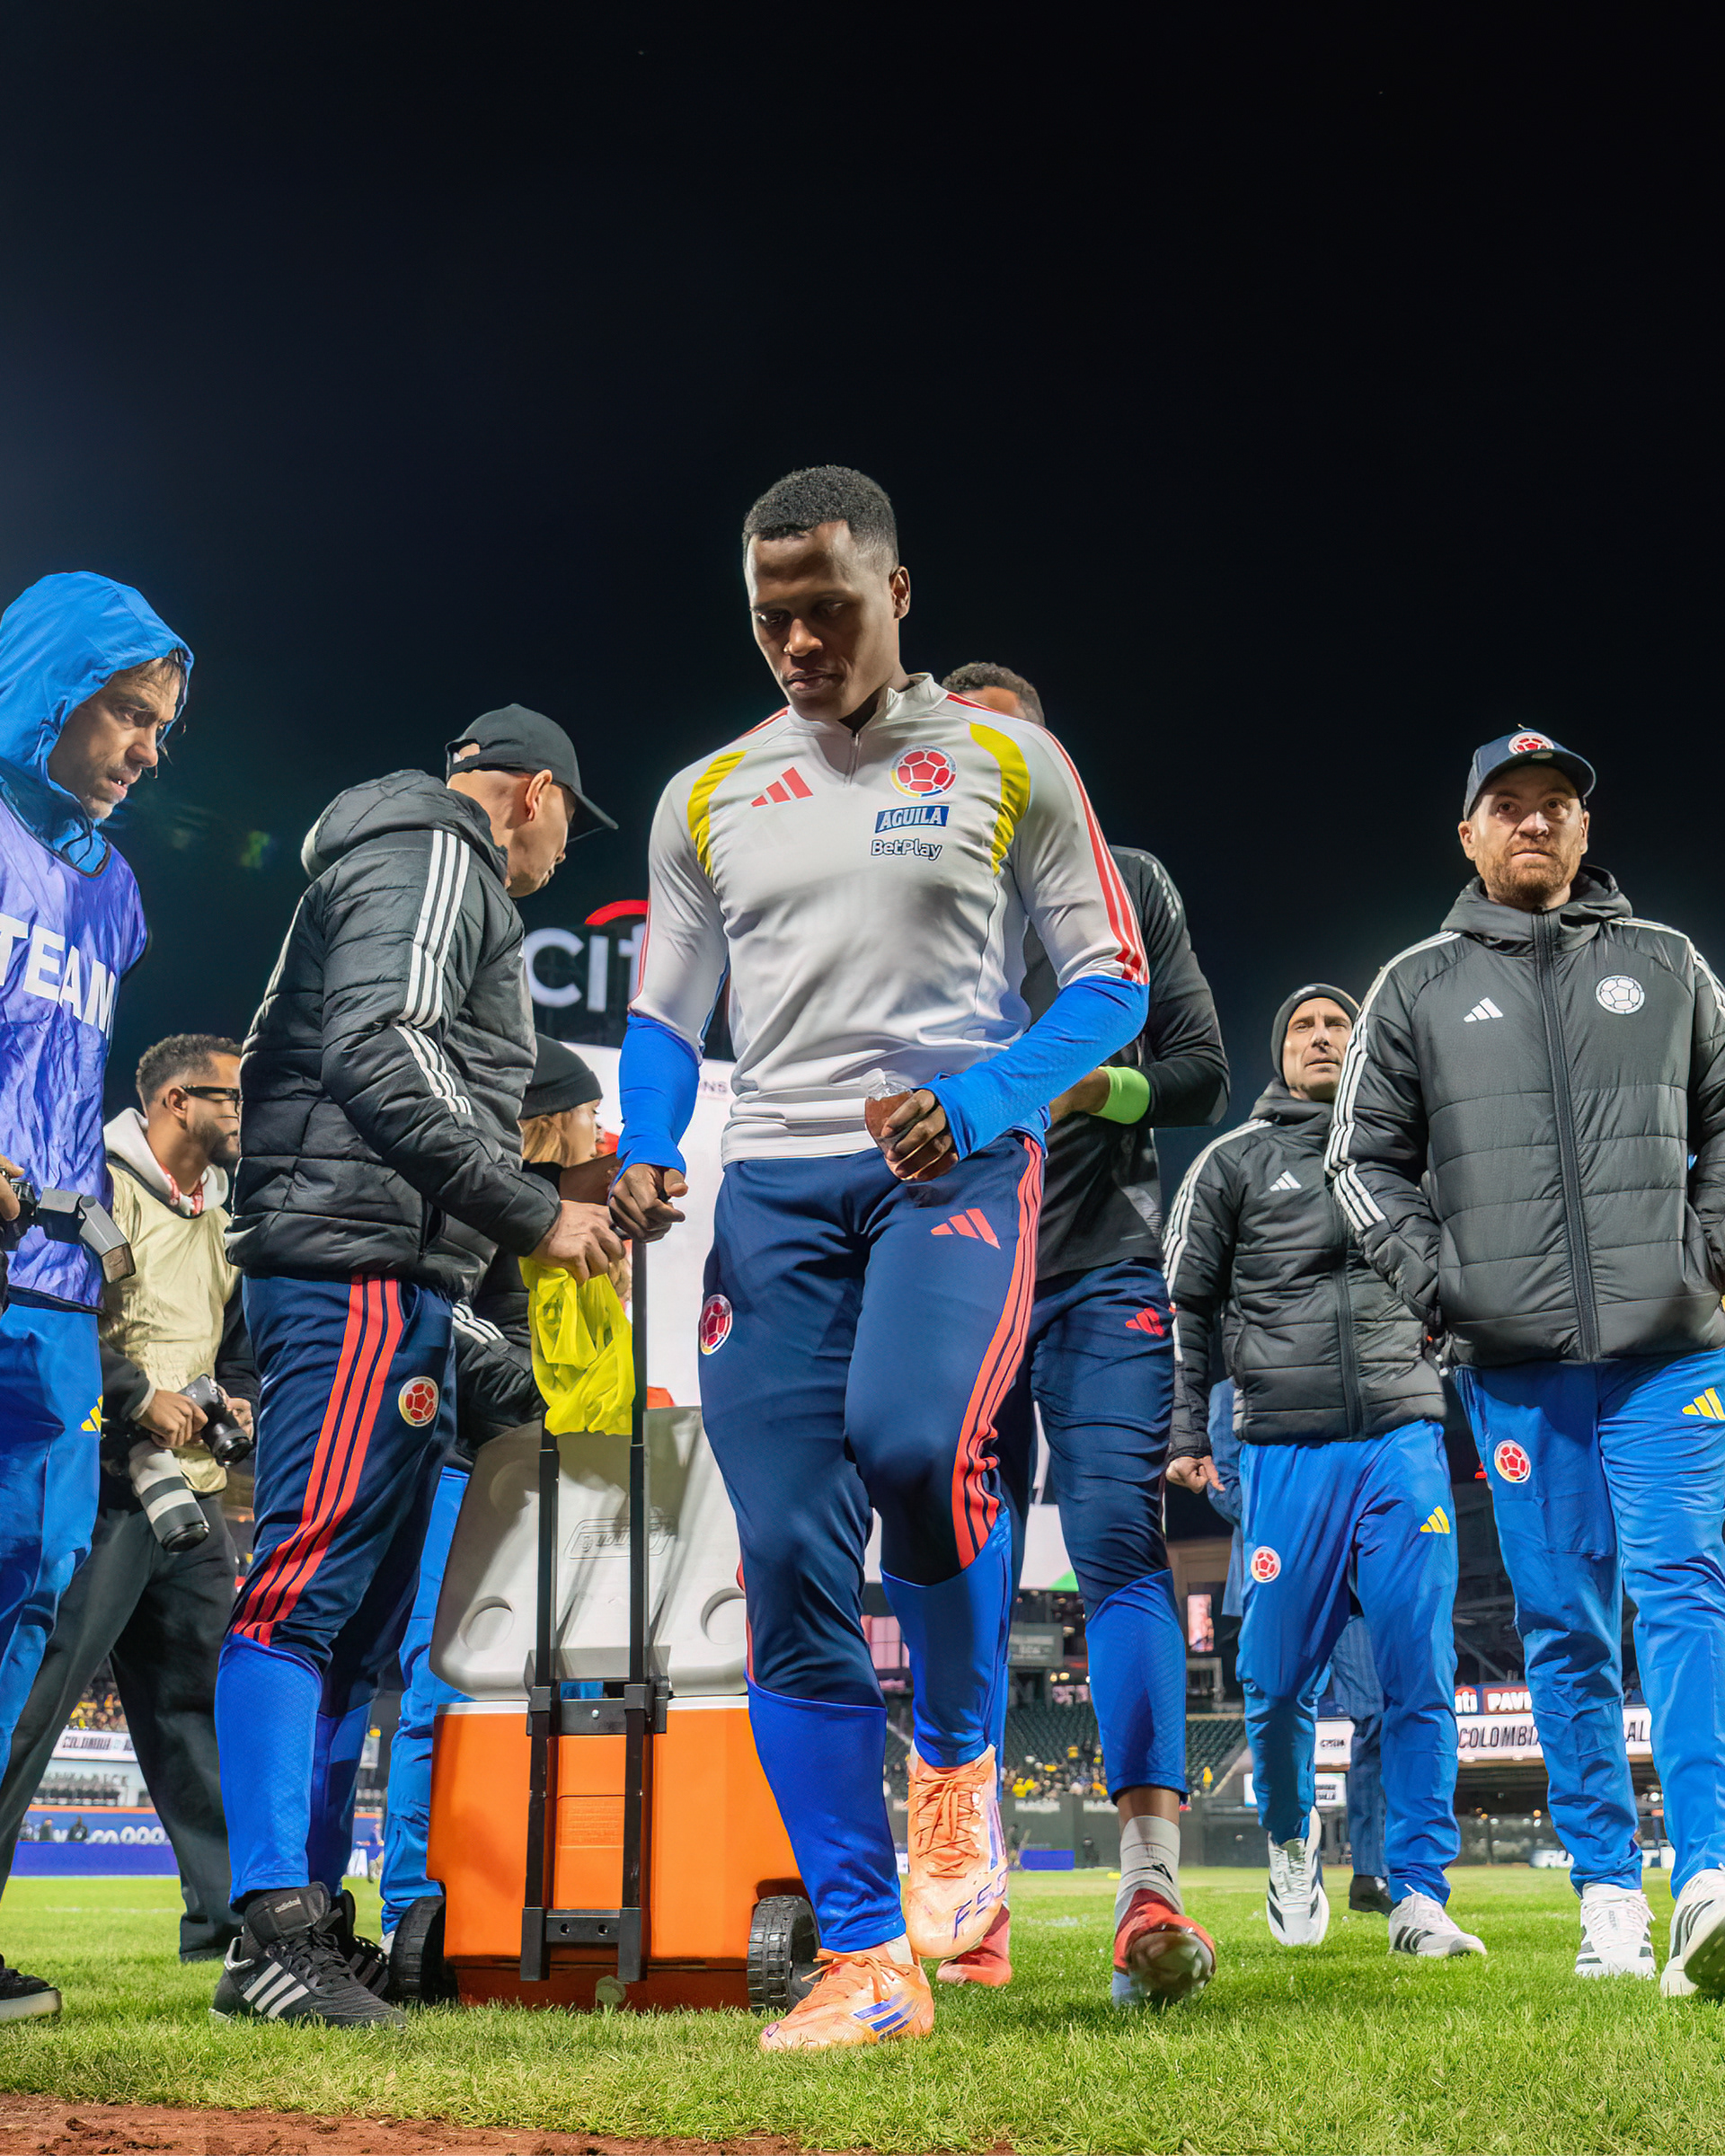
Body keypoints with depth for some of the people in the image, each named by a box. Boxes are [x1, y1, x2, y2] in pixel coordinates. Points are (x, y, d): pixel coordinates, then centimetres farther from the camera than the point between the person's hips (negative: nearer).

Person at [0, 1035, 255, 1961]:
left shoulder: (222, 1211, 20)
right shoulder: (103, 1183, -7)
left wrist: (237, 1398, 10)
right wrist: (138, 1398, -16)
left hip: (193, 1490, 9)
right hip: (105, 1479, -9)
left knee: (195, 1695, 10)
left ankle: (223, 1908, 16)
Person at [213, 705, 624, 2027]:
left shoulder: (427, 872, 30)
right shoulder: (434, 854, -1)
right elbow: (380, 1049, -17)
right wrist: (534, 1210, -14)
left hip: (390, 1285, 11)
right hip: (365, 1268, -11)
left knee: (362, 1615, 9)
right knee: (309, 1582, -15)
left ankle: (312, 1923, 11)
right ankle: (273, 1933, -18)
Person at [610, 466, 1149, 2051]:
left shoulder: (1006, 764, 5)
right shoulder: (707, 800, 14)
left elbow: (1111, 983, 4)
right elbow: (666, 1015, 18)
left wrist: (981, 1100, -14)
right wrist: (645, 1154, -3)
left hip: (959, 1162, -3)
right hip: (777, 1183, 4)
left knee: (911, 1437, -32)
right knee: (790, 1562, -4)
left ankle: (960, 1761, -1)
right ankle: (867, 1963, 6)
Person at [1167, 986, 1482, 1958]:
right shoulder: (1234, 1162, 11)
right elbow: (1185, 1304, 11)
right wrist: (1187, 1434, 3)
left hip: (1404, 1441, 1)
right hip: (1286, 1450, -1)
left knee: (1421, 1676, -5)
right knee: (1280, 1682, 1)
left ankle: (1420, 1894, 2)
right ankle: (1292, 1839, 27)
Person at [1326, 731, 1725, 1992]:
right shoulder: (1420, 988, 12)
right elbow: (1366, 1157, 12)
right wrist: (1437, 1282, -1)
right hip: (1515, 1363, 0)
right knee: (1565, 1628, 3)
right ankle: (1609, 1895, 9)